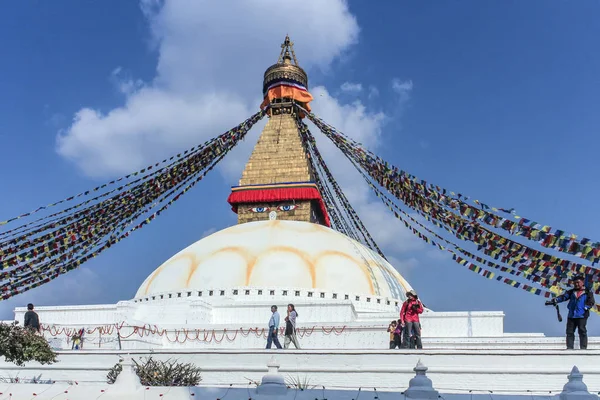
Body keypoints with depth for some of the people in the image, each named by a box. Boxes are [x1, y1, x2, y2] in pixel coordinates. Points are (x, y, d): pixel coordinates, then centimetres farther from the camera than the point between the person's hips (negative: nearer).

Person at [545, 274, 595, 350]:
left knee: (582, 331, -5)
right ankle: (569, 347, 8)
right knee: (570, 332, 4)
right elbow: (563, 297, 4)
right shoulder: (571, 292, 14)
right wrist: (554, 301, -11)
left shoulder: (587, 292, 3)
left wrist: (585, 308, -15)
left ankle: (583, 348, 1)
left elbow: (591, 302, -1)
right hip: (571, 315, 5)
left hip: (582, 316, -4)